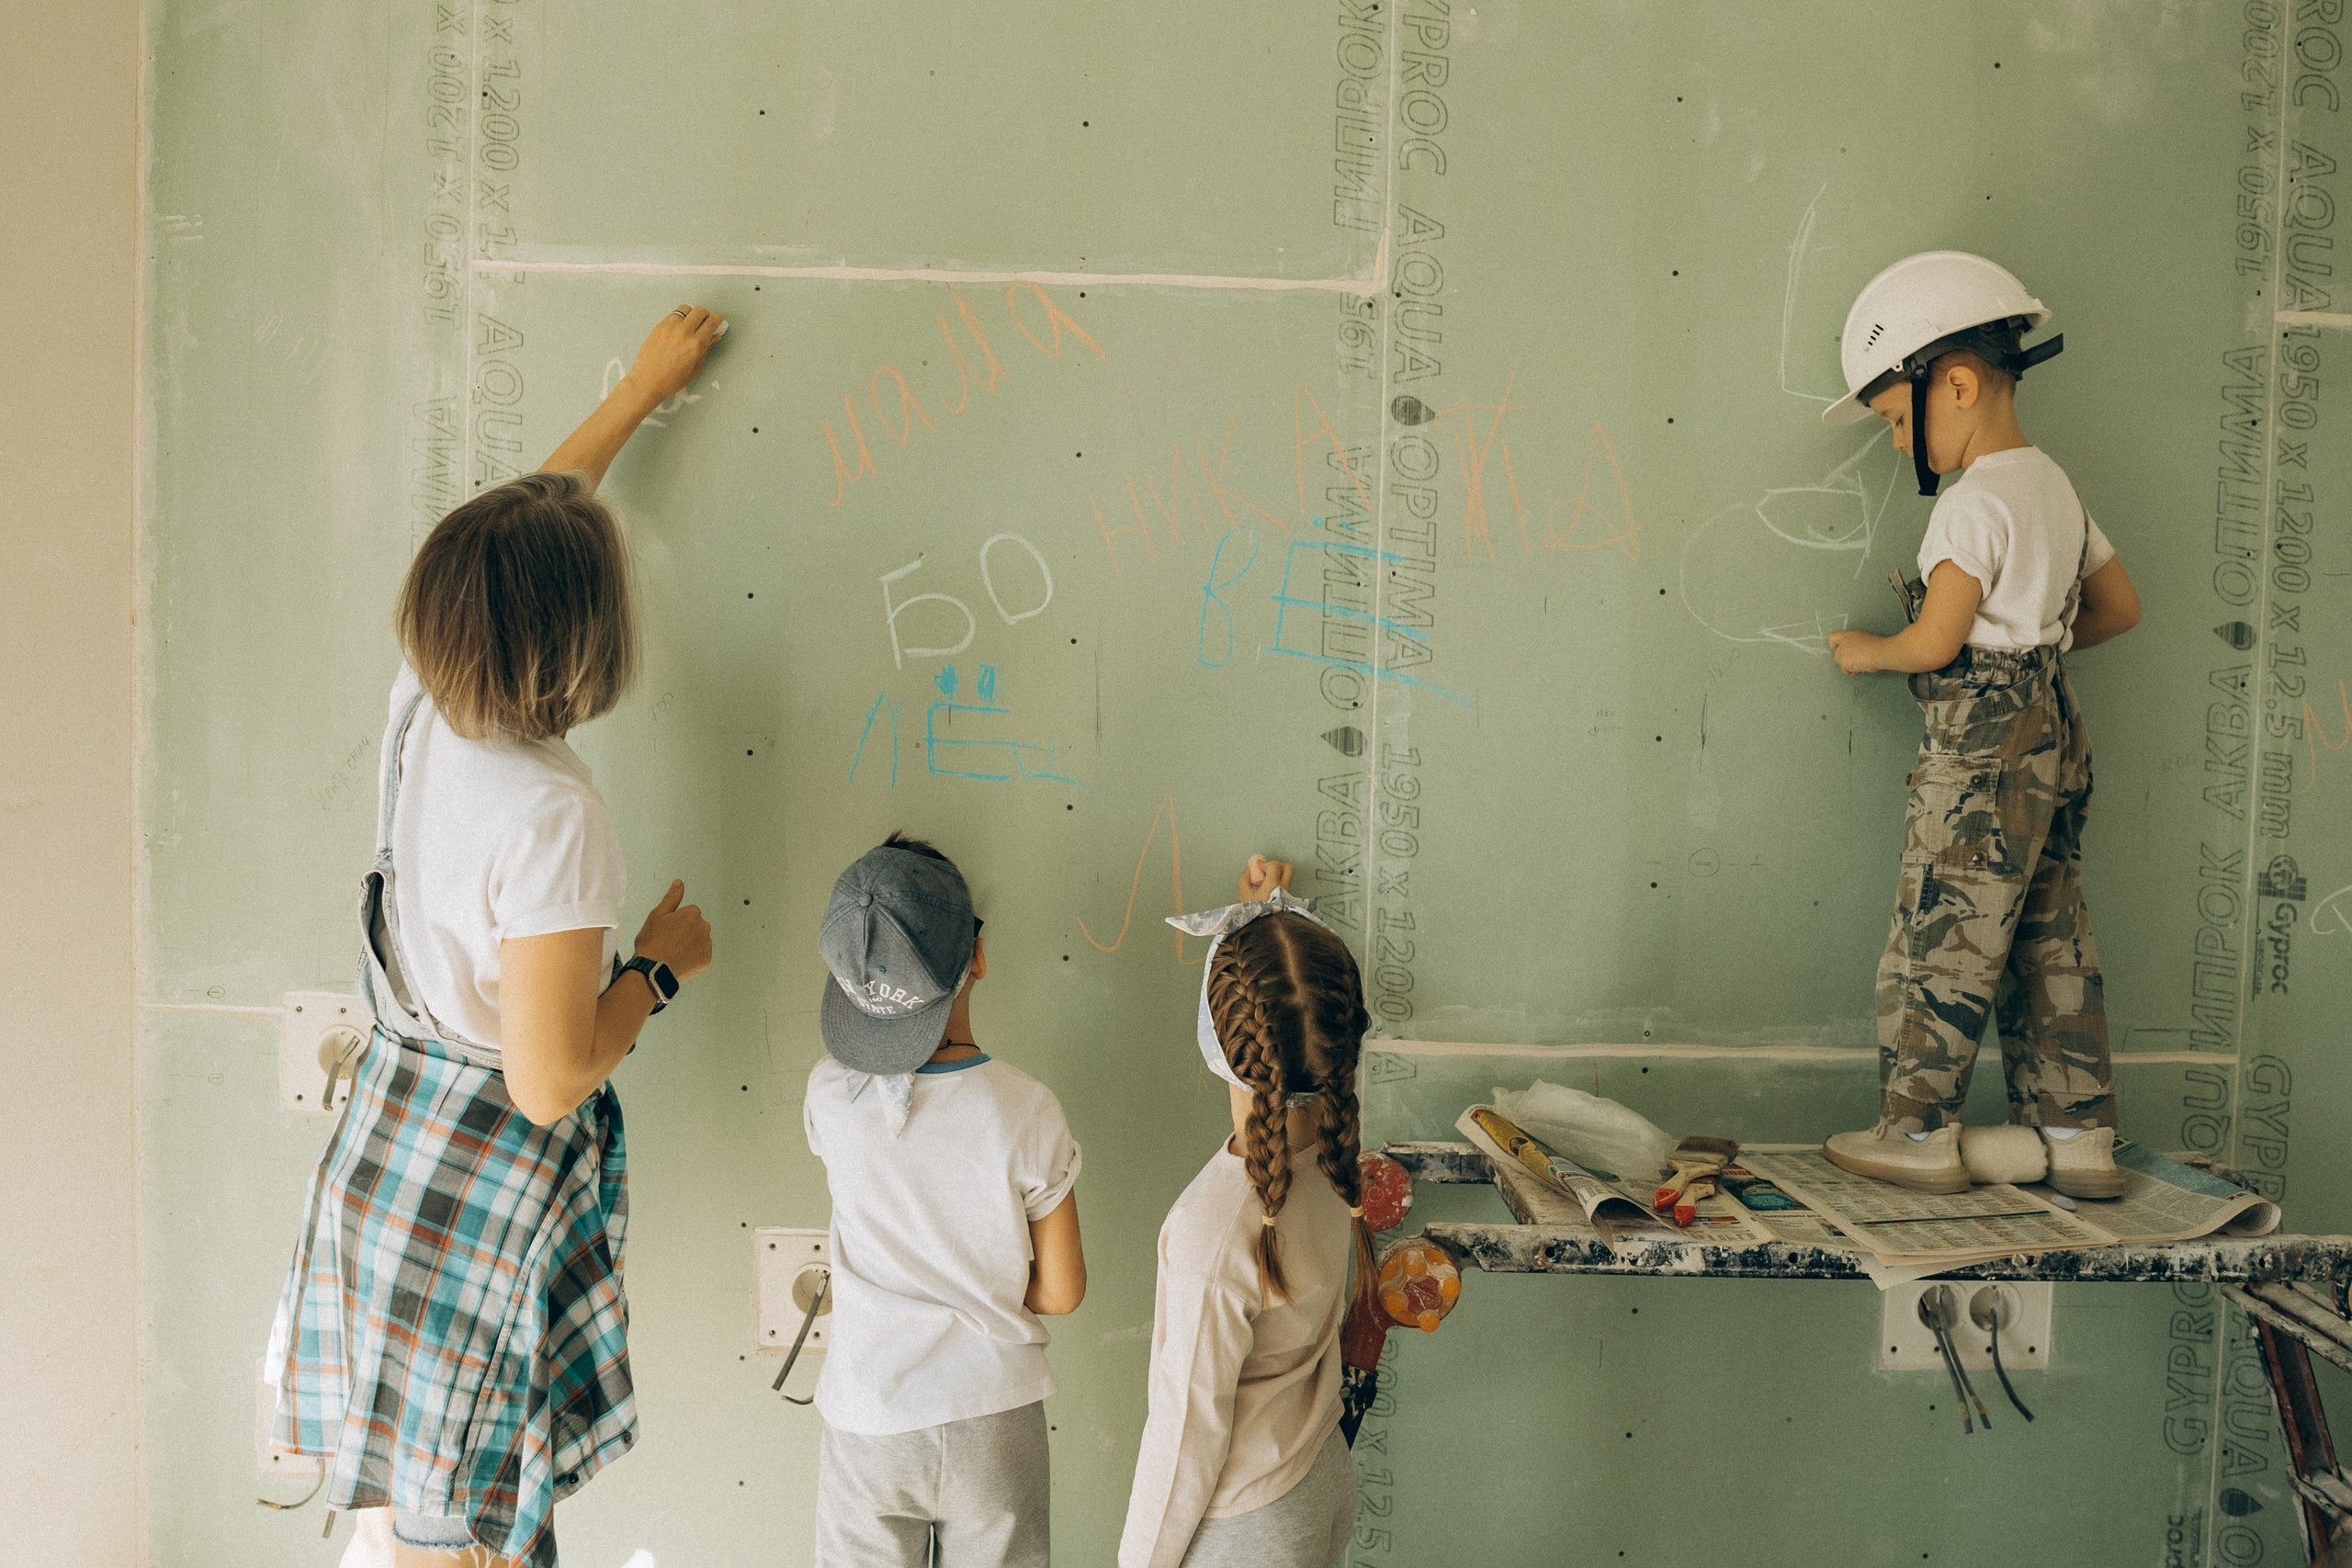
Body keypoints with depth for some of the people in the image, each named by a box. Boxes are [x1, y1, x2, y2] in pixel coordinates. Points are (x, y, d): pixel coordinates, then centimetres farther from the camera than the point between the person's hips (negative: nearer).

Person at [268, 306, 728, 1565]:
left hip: (383, 1137, 8)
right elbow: (552, 1083, -24)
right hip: (492, 1177, -8)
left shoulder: (418, 711, -6)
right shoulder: (552, 819, -29)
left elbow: (527, 521, 12)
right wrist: (662, 964, -8)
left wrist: (643, 386, 21)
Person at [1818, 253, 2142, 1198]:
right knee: (2050, 943, 13)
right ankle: (2079, 1139, 19)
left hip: (1981, 746, -9)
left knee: (1939, 943, -1)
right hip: (2053, 735, 10)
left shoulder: (1975, 503, -15)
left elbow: (1935, 644, -17)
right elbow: (2120, 609, 21)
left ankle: (1918, 1135, 8)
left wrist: (1866, 651, 1)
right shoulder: (2054, 487, 14)